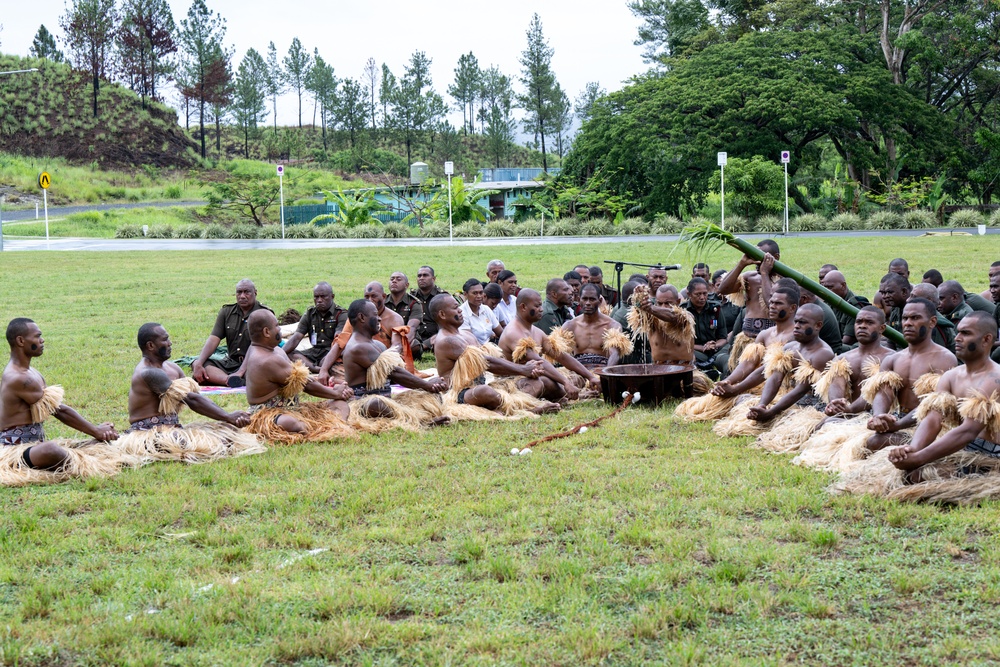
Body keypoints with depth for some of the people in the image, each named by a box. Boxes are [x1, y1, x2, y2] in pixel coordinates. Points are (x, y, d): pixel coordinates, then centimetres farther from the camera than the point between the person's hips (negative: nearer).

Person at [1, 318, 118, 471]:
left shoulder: (30, 372, 14)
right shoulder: (19, 379, -18)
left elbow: (59, 408, 8)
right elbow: (59, 411, -16)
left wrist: (96, 429, -3)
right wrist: (95, 431, -9)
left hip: (34, 445, 11)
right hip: (15, 448, -11)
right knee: (50, 449, -42)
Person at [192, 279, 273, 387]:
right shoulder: (226, 311, 10)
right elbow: (213, 339, 0)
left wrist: (240, 372, -29)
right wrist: (199, 364, -15)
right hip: (230, 362, 5)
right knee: (196, 365, -17)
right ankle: (229, 380, -40)